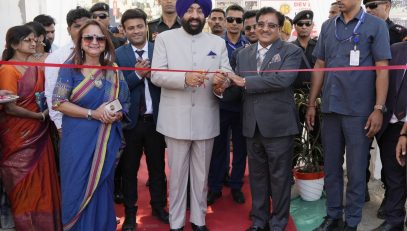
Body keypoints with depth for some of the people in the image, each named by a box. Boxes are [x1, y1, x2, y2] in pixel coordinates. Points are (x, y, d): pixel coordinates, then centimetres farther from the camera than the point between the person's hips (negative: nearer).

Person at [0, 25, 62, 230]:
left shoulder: (36, 67, 8)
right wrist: (41, 116, -12)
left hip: (39, 133, 6)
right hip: (19, 136, -6)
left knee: (42, 181, 12)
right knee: (24, 186, 6)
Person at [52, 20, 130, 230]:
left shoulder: (114, 71, 5)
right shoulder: (70, 68, -3)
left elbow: (124, 103, 11)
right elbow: (58, 102, -8)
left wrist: (116, 115, -12)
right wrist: (92, 113, -16)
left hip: (106, 141, 2)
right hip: (77, 140, -2)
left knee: (101, 190, 10)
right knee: (78, 190, 5)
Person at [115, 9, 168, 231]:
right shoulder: (117, 55, -5)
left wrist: (152, 74, -21)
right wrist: (137, 74, -22)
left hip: (155, 119, 1)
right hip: (130, 120, -1)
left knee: (157, 166, 16)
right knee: (129, 168, 13)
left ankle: (159, 206, 34)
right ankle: (130, 211, 29)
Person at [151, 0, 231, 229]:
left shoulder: (218, 42, 10)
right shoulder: (165, 38, 3)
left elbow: (227, 72, 1)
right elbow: (156, 75, -7)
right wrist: (184, 78, -23)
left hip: (206, 120, 2)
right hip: (176, 119, -2)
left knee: (202, 174, 12)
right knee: (177, 174, 6)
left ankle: (199, 220, 27)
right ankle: (176, 222, 20)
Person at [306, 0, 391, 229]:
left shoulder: (376, 25, -2)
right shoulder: (328, 27, 9)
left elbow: (382, 69, -6)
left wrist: (378, 109, -13)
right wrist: (312, 104, 9)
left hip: (359, 110, -4)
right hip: (330, 108, 4)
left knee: (356, 170, 6)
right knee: (331, 166, 13)